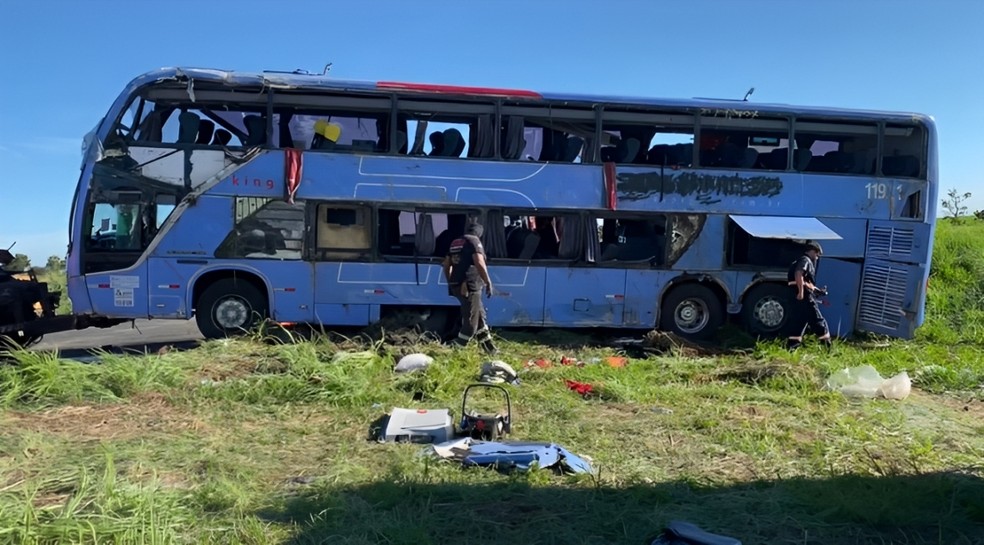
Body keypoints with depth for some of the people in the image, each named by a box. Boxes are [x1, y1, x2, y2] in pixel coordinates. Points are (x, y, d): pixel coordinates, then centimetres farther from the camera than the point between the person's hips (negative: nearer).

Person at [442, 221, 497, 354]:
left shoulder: (455, 243, 20)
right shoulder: (474, 241, -4)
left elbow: (446, 265, 22)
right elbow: (479, 263, -17)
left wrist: (450, 282, 30)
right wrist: (488, 282, -12)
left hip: (456, 285, 9)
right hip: (469, 286, -9)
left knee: (479, 315, 19)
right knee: (471, 321, -4)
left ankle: (489, 348, 25)